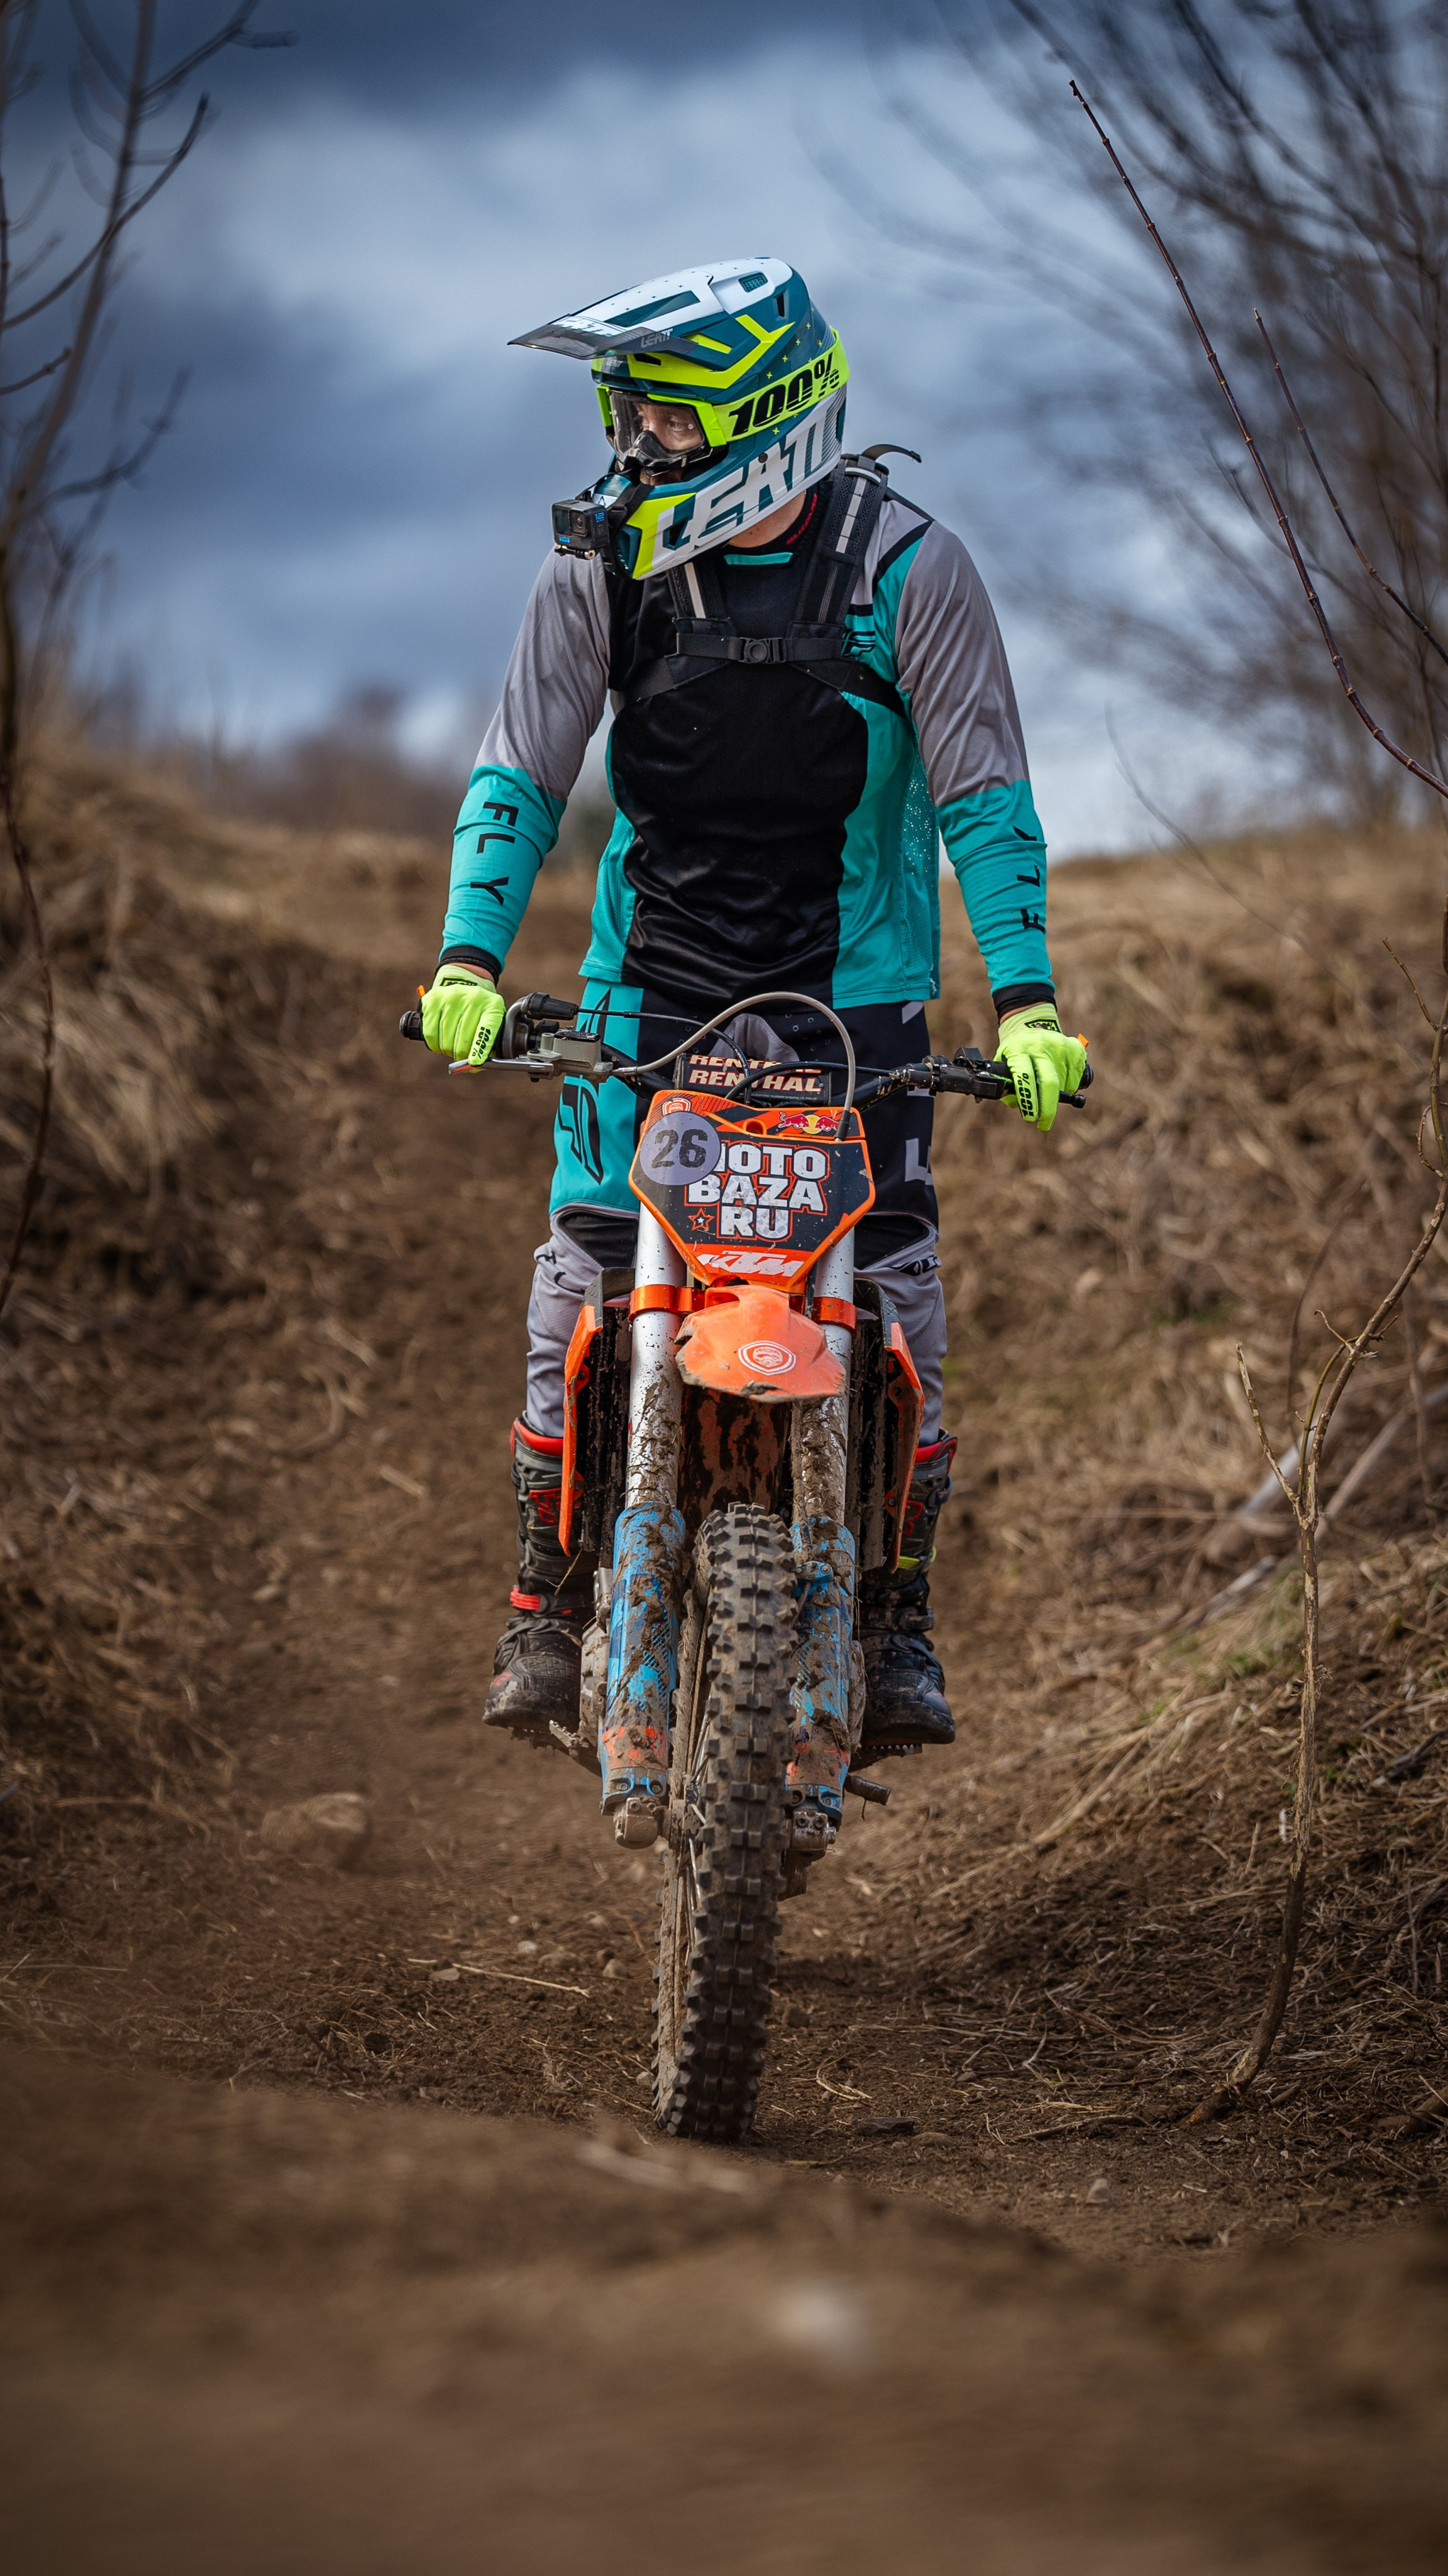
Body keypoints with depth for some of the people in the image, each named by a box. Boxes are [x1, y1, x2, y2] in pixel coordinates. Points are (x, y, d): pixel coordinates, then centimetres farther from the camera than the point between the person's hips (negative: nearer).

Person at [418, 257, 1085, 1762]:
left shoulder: (907, 567, -8)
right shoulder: (602, 566, -1)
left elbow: (983, 794, -8)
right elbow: (521, 774, -1)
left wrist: (1026, 999, -18)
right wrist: (469, 957, -16)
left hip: (853, 980, -2)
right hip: (652, 973, 2)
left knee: (891, 1275, -10)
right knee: (586, 1260, -8)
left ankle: (895, 1619, 0)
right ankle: (548, 1605, 0)